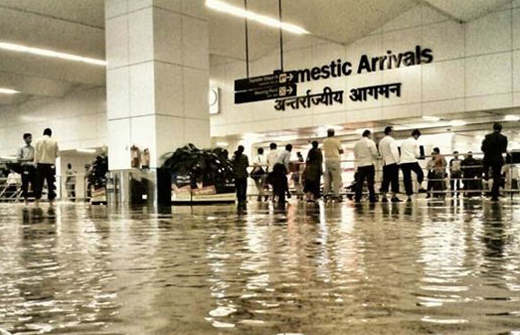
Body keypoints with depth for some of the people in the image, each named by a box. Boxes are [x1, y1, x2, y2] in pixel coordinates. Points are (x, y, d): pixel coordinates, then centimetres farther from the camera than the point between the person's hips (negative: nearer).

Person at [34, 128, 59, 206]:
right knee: (50, 184, 2)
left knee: (39, 184, 4)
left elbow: (36, 154, 3)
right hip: (50, 164, -1)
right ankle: (51, 203, 1)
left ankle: (37, 203, 3)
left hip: (40, 164, 1)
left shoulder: (38, 141, 1)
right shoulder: (54, 142, -2)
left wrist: (36, 163, 13)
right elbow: (57, 154, 3)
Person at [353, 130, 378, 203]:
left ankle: (357, 198, 7)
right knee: (370, 182, -1)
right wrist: (376, 157, 10)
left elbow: (355, 154, 11)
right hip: (369, 164, -4)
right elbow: (374, 153, -10)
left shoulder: (357, 143, 8)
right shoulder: (370, 142, -6)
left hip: (360, 165, 4)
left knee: (359, 182, 8)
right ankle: (372, 198, -2)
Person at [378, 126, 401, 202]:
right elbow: (393, 151, -14)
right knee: (394, 180, -4)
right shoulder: (391, 140, -8)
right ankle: (394, 196, -7)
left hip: (385, 163, 7)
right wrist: (396, 160, -11)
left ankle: (384, 197, 4)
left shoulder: (381, 141, 15)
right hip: (393, 162, -7)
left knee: (386, 180, 7)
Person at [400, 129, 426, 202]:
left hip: (403, 162, 4)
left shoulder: (403, 142, 17)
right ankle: (420, 187, 1)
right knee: (420, 173, 19)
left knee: (407, 179, 4)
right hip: (412, 161, -4)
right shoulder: (415, 142, 1)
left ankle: (409, 196, 3)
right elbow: (417, 154, -5)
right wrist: (419, 156, 17)